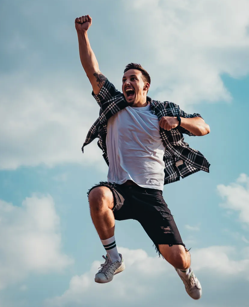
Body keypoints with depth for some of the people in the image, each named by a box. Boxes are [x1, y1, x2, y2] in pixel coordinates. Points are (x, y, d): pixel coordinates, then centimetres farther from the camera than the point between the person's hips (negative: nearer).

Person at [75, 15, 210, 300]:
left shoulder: (164, 110, 10)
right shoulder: (114, 104, 11)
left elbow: (204, 127, 9)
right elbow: (92, 70, 3)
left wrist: (177, 121, -11)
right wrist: (82, 33, -7)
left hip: (151, 195, 0)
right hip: (119, 189, 0)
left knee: (178, 257, -11)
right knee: (97, 195, -38)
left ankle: (185, 271, 31)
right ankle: (113, 258, -14)